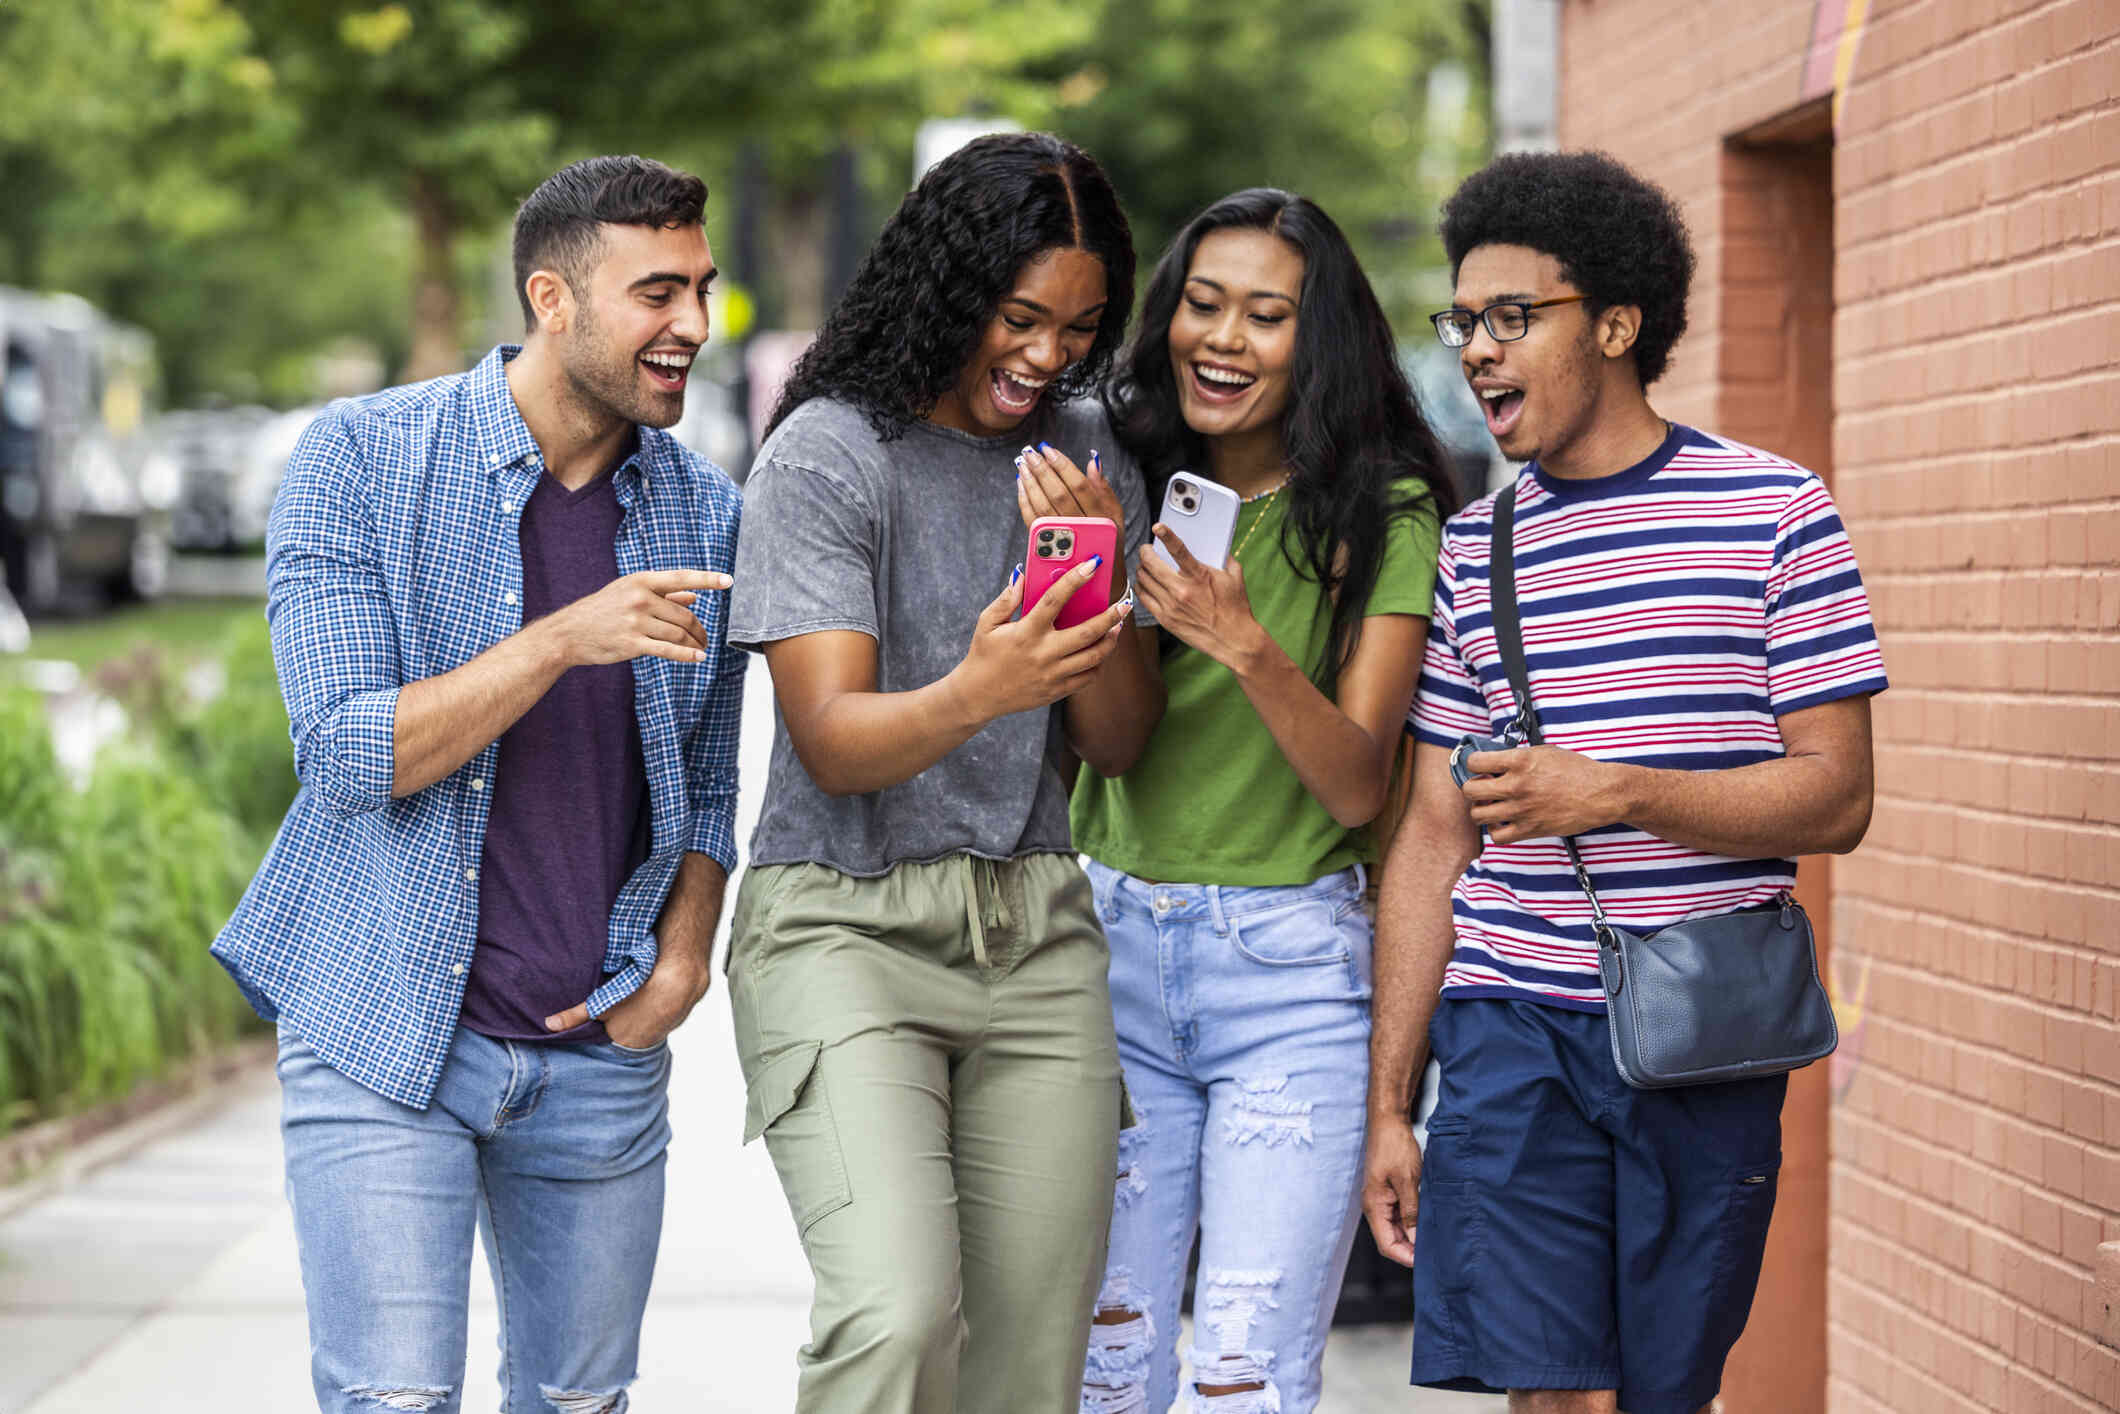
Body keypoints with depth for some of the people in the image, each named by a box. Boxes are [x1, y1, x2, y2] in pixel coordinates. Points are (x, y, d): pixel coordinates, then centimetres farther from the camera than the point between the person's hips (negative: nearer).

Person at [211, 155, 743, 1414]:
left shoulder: (705, 514, 4)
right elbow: (348, 754, -15)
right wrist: (564, 639, -25)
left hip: (600, 1050, 4)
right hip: (386, 1034, -4)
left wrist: (684, 957, -3)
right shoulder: (363, 459, -8)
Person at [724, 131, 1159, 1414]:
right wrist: (976, 692, -35)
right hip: (848, 924, -5)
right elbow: (833, 741, -14)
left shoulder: (1086, 461, 10)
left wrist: (1100, 586, -12)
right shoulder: (829, 453, -6)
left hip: (1036, 930, 5)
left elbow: (1119, 743, 8)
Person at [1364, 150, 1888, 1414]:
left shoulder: (1774, 512, 0)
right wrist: (1388, 1105, 9)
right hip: (1514, 1026, 2)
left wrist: (1617, 795, -19)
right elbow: (1433, 843, 13)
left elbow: (1836, 800, -4)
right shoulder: (1477, 547, 11)